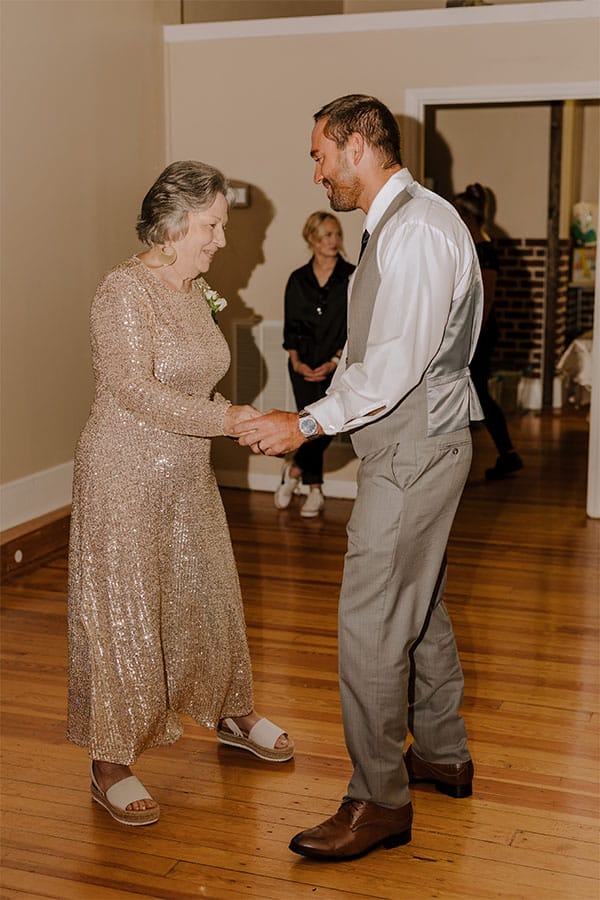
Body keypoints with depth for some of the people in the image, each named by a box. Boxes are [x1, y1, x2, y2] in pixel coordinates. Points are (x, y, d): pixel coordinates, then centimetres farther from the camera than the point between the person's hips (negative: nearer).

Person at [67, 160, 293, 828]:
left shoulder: (196, 290, 9)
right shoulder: (125, 291, -17)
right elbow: (135, 390, -25)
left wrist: (239, 421, 8)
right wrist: (230, 417, -27)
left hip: (188, 472, 8)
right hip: (126, 475, -8)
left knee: (209, 595, 18)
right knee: (123, 614, 0)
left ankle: (230, 715, 39)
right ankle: (110, 762, 14)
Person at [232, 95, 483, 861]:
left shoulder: (419, 229, -19)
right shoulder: (389, 228, 14)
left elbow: (397, 364, -24)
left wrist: (308, 424, -19)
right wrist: (311, 417, 11)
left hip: (414, 448, -11)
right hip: (410, 444, 11)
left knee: (370, 623, -6)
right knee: (419, 605, 19)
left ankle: (379, 802, 6)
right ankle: (443, 755, 35)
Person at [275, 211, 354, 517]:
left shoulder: (352, 277, 0)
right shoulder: (298, 280, 8)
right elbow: (291, 327, 10)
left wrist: (335, 361, -11)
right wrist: (296, 362, -4)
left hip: (340, 363, -2)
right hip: (305, 364, 2)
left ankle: (295, 470, 11)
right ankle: (315, 492, 13)